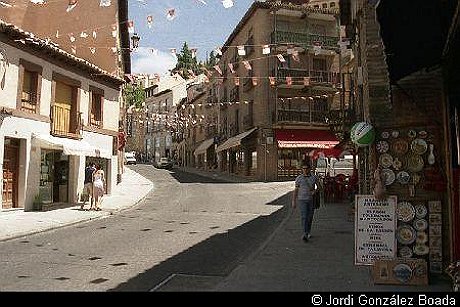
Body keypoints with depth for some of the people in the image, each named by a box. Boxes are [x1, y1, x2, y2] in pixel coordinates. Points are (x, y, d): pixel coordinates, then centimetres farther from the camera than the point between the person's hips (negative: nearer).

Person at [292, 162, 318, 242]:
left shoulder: (314, 177, 1)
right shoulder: (299, 178, -2)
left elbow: (317, 185, 15)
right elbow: (296, 190, 3)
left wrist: (315, 191, -7)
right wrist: (293, 201, 2)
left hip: (311, 200, 2)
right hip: (302, 200, -2)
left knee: (310, 217, 12)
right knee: (304, 217, -12)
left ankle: (308, 232, 32)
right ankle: (305, 234, -18)